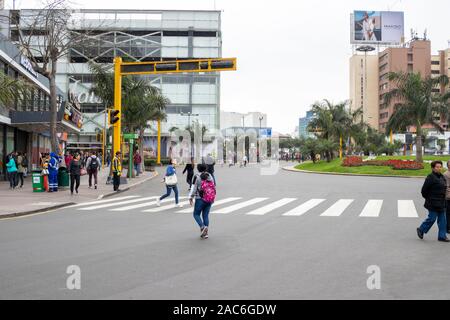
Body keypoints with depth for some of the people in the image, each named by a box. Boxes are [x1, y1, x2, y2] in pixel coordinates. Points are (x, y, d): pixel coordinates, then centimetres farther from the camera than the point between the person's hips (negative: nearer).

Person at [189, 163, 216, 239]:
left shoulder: (197, 176, -5)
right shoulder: (210, 176, 10)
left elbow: (194, 188, -8)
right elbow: (214, 187, 13)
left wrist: (191, 198, -2)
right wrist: (213, 197, 23)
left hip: (200, 199, -5)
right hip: (210, 199, 5)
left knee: (196, 214, 8)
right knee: (206, 215, 11)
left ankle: (202, 227, -14)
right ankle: (205, 233, 8)